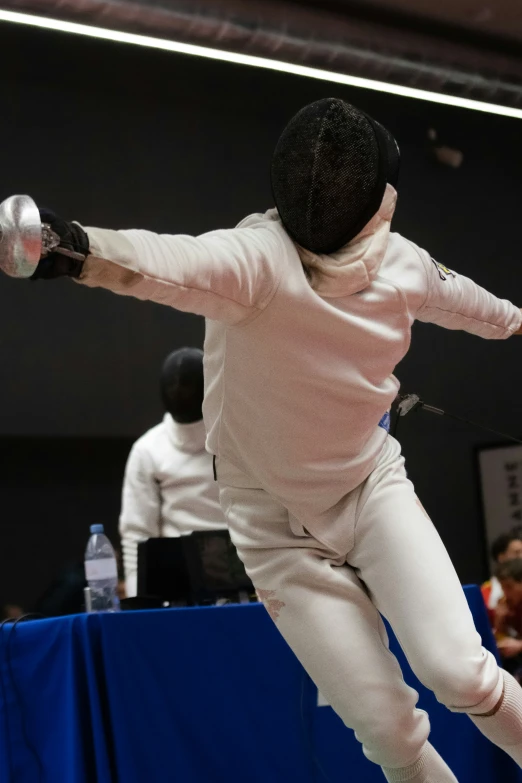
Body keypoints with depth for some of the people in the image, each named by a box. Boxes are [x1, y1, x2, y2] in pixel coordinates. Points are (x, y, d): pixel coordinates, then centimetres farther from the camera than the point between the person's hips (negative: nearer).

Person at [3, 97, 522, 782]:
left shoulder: (400, 263, -10)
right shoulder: (257, 255, -28)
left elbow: (454, 296, 15)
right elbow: (167, 261, -52)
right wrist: (72, 244, -73)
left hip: (371, 485, 3)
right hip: (279, 520, -3)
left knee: (458, 673, -16)